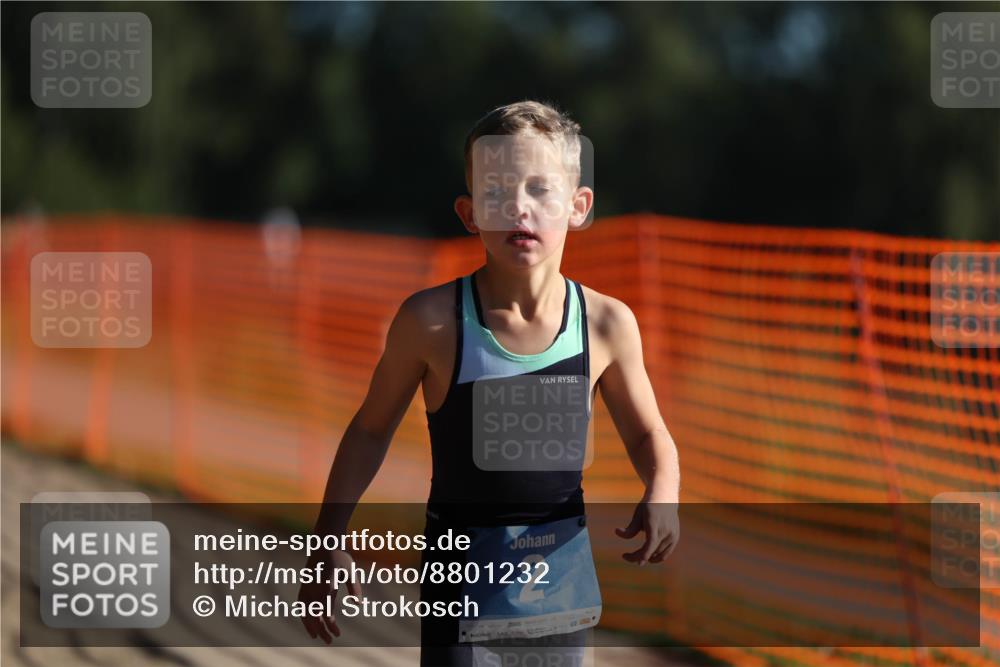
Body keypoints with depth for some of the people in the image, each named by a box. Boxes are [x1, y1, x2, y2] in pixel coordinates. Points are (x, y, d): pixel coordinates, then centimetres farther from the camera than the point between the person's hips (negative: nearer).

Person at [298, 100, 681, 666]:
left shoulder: (606, 323, -8)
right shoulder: (433, 320, -14)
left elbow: (648, 434, 8)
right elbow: (372, 429, 1)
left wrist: (663, 493, -13)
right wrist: (329, 543, -1)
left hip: (562, 570, 3)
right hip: (463, 570, -3)